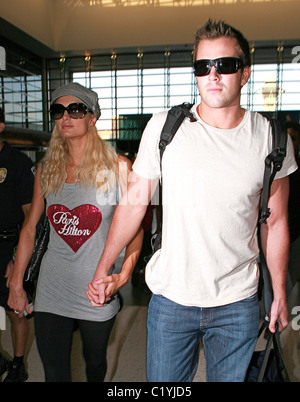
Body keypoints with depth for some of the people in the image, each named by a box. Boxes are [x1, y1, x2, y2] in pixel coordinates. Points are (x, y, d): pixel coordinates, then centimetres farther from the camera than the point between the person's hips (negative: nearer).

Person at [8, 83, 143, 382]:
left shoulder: (118, 168, -7)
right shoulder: (46, 170, 2)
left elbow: (135, 227, -4)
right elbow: (30, 227, 8)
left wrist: (125, 272, -18)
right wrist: (16, 284, 7)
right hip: (51, 291, 2)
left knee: (95, 361, 20)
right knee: (54, 372, 9)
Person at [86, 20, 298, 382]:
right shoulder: (163, 127, -8)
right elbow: (134, 203, -1)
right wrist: (102, 270, 1)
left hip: (238, 304, 1)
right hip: (171, 297, 0)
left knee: (230, 378, 20)